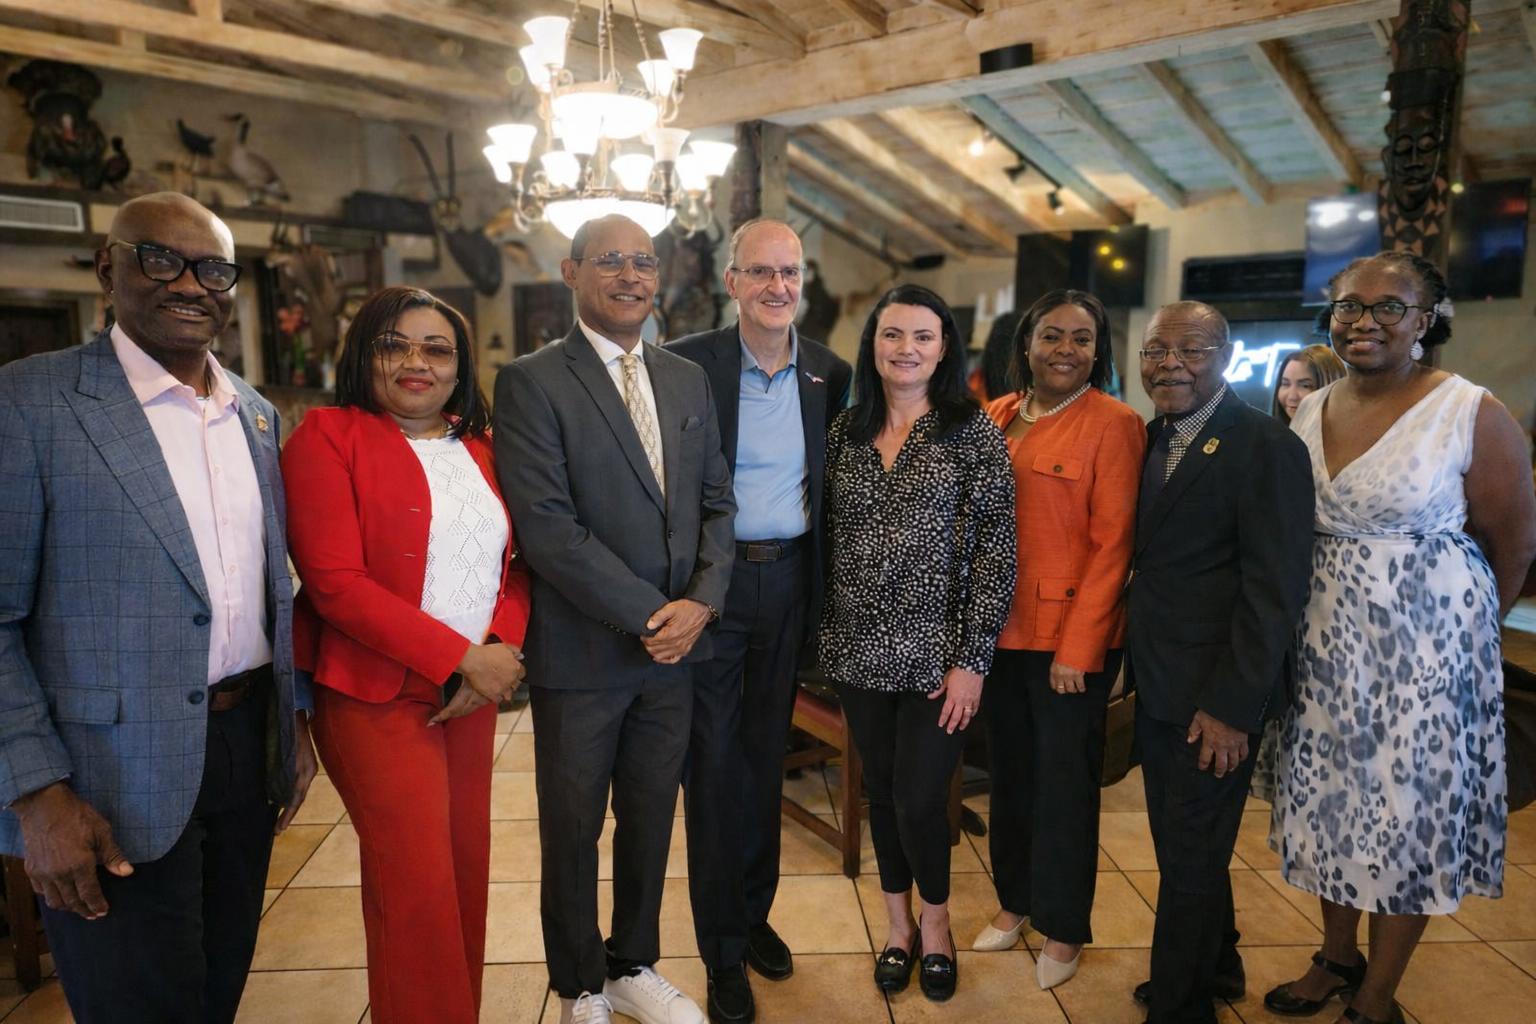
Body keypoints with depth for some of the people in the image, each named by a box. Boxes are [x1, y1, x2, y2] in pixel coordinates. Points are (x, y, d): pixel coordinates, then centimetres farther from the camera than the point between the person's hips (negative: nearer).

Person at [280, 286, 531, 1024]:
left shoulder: (481, 448, 10)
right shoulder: (328, 436, -7)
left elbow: (516, 562, 8)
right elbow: (334, 579, -15)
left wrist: (499, 648, -11)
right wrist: (459, 658, -19)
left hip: (473, 693, 5)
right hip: (376, 696, -5)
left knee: (466, 863, 11)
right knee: (417, 883, -1)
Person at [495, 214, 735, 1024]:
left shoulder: (688, 380, 8)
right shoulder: (531, 382, -9)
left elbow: (716, 501, 8)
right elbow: (546, 526, -17)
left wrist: (702, 601, -8)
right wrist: (649, 614, -16)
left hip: (674, 646, 5)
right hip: (581, 651, -4)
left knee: (650, 819, 18)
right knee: (573, 829, 13)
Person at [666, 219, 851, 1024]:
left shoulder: (830, 374, 3)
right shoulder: (686, 364, -8)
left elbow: (832, 485, 11)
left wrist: (822, 588, 5)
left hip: (789, 580, 3)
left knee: (766, 754, 16)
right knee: (714, 761, 6)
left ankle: (755, 911, 37)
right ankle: (723, 948, 24)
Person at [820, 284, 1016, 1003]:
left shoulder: (973, 431, -6)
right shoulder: (844, 431, 5)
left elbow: (995, 551, -9)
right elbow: (830, 539, 9)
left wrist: (971, 660, -12)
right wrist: (826, 633, 6)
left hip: (935, 650, -3)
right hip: (859, 648, 4)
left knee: (919, 800, 1)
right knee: (881, 791, 14)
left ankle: (935, 923, 31)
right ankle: (898, 922, 38)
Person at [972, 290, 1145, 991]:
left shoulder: (1114, 424, -8)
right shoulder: (995, 418, 6)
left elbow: (1112, 543, -11)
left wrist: (1078, 647, -16)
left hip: (1072, 636, -4)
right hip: (999, 629, 5)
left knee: (1064, 781, 8)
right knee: (1009, 770, 16)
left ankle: (1062, 927, 27)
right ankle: (1015, 900, 36)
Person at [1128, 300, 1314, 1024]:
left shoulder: (1266, 447, -15)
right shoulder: (1153, 437, 8)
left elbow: (1275, 589, -18)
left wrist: (1232, 707, -19)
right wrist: (1138, 667, 3)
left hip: (1214, 700, -7)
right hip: (1157, 689, 7)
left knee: (1190, 862, 8)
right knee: (1185, 848, 22)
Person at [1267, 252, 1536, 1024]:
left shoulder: (1471, 413, -12)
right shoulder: (1309, 411, 2)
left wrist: (1461, 627, 7)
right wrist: (1338, 607, 6)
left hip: (1425, 648, -4)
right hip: (1325, 642, 5)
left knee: (1407, 812, 7)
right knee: (1332, 798, 15)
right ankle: (1337, 957, 37)